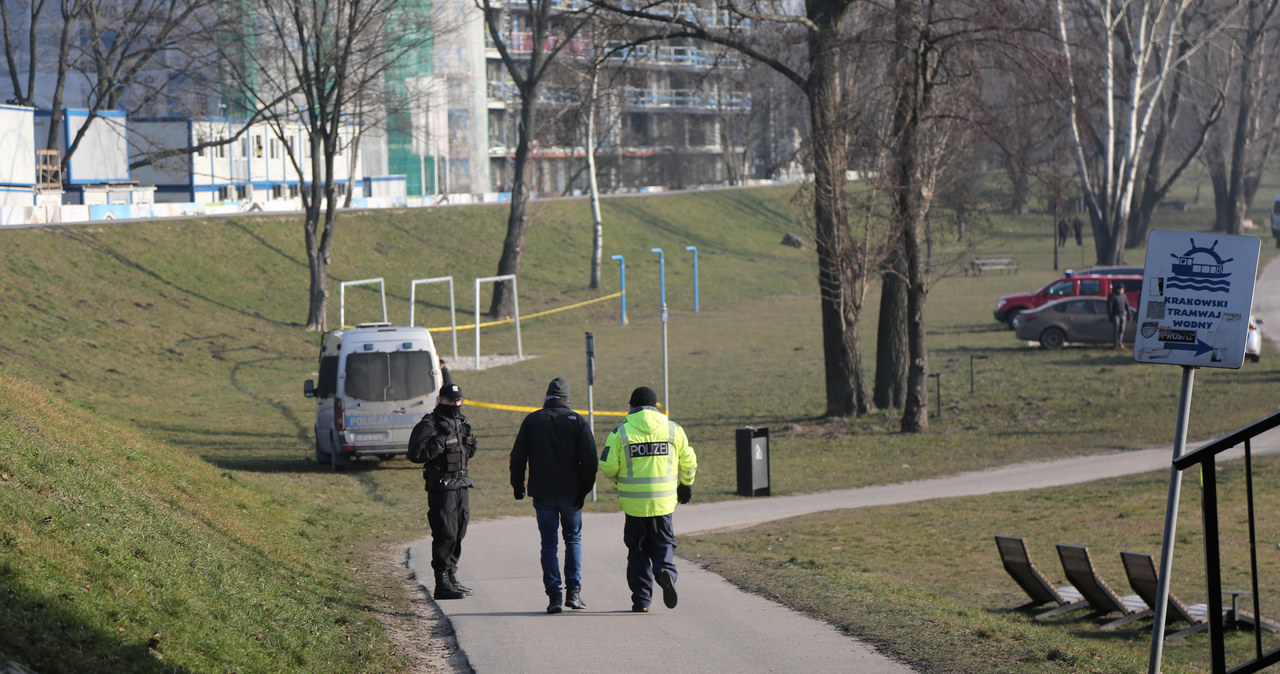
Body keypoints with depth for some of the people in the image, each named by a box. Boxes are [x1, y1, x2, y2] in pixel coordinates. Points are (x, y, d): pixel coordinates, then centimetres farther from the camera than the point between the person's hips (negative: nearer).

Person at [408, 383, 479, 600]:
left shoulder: (461, 423, 17)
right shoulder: (429, 425, -10)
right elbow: (416, 454, -20)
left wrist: (470, 443, 6)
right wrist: (440, 442, -24)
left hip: (462, 486, 8)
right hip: (441, 489, -8)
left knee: (458, 535, 12)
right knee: (446, 535, -10)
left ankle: (451, 578, 21)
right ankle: (442, 584, -6)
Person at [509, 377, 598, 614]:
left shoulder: (531, 421, 2)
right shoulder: (577, 421, -1)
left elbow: (517, 457, 1)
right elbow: (589, 459, -6)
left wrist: (517, 486, 11)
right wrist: (585, 488, 1)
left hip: (542, 493, 0)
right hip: (571, 493, 0)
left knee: (549, 544, 5)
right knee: (573, 539, 15)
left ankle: (554, 594, -4)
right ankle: (573, 591, 6)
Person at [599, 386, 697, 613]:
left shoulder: (620, 432, -3)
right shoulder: (673, 429, 2)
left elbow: (608, 467, -6)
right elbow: (688, 462, 5)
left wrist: (619, 480, 17)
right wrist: (686, 485, 24)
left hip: (634, 501, -1)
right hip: (664, 501, 1)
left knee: (638, 549, 10)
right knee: (663, 543, 12)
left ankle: (641, 599, 8)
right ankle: (666, 571, -20)